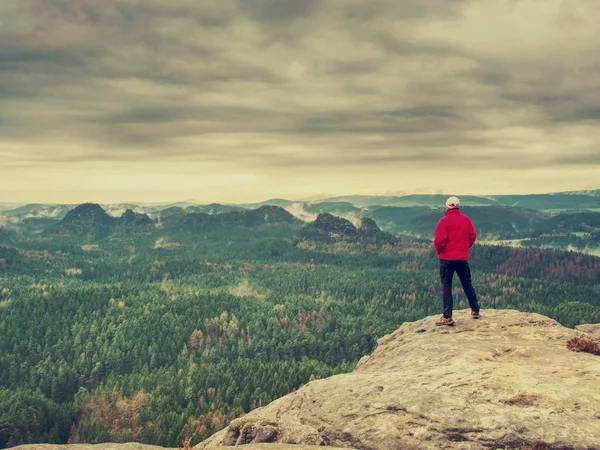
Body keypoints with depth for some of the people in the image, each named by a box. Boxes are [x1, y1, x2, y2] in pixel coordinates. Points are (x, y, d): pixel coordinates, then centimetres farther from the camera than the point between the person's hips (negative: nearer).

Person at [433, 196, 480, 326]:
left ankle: (447, 317, -5)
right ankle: (475, 311, 25)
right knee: (467, 284, 18)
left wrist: (439, 251, 2)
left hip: (447, 258, -4)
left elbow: (439, 240, -16)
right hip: (463, 258, 4)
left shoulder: (444, 221, -11)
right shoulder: (466, 220, 4)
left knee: (447, 286, -1)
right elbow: (472, 237, 5)